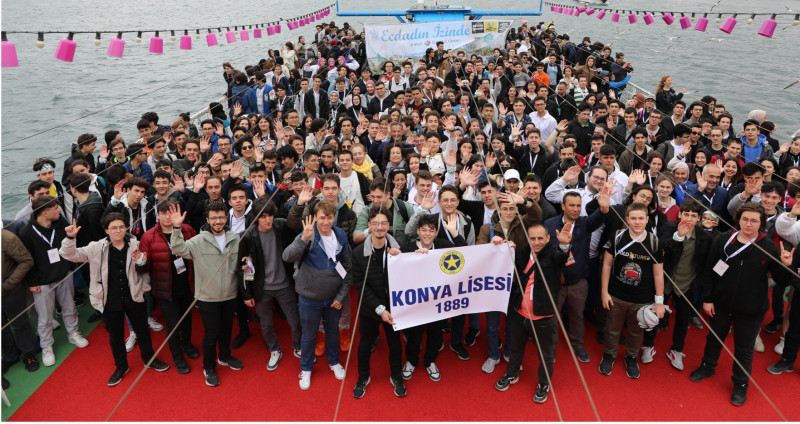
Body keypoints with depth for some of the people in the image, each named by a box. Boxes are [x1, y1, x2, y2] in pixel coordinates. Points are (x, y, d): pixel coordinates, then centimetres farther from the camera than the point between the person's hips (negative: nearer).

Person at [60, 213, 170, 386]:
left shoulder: (135, 245, -5)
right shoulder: (98, 248, -9)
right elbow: (70, 255, -10)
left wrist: (142, 262, -12)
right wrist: (70, 238, -25)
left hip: (134, 297, 1)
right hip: (111, 300, 0)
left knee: (142, 331, 18)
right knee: (115, 336, 17)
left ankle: (149, 359, 43)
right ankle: (121, 367, 40)